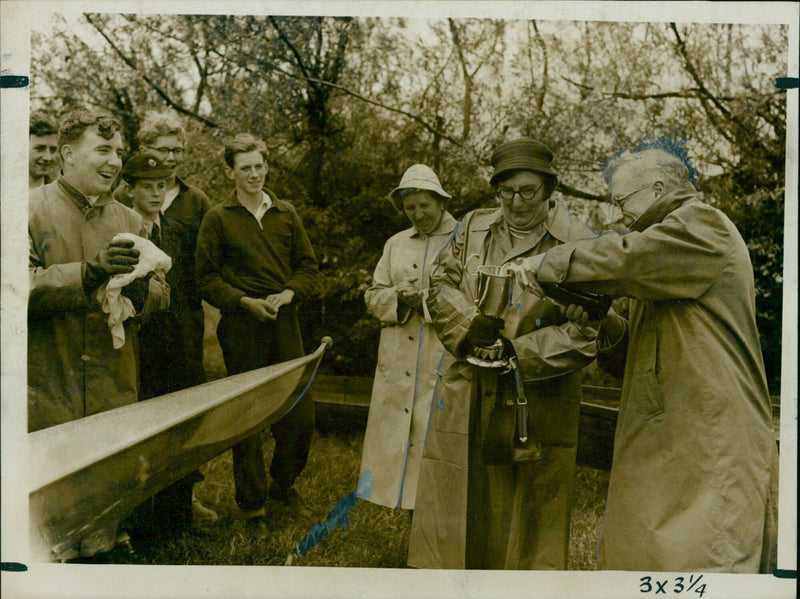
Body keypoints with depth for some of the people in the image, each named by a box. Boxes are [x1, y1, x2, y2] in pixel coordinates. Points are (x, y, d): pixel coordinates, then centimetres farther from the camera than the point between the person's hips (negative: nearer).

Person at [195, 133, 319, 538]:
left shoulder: (286, 214, 11)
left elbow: (308, 265, 12)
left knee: (301, 413, 5)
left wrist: (289, 293, -7)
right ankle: (253, 504, 21)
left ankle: (283, 485, 30)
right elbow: (206, 277, 0)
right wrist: (246, 302, -13)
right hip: (241, 326, -3)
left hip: (284, 323, 3)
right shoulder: (218, 218, 1)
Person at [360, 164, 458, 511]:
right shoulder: (396, 244, 17)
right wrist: (399, 298, -7)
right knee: (395, 426, 7)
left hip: (444, 356, -5)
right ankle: (406, 497, 21)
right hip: (398, 359, 5)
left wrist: (428, 298, -16)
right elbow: (374, 295, 13)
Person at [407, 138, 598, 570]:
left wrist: (519, 352, -16)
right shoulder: (473, 227, 8)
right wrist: (472, 325, -9)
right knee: (456, 509, 14)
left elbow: (588, 333, -10)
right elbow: (441, 284, 9)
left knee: (528, 514, 8)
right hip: (466, 400, 4)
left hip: (536, 404, -3)